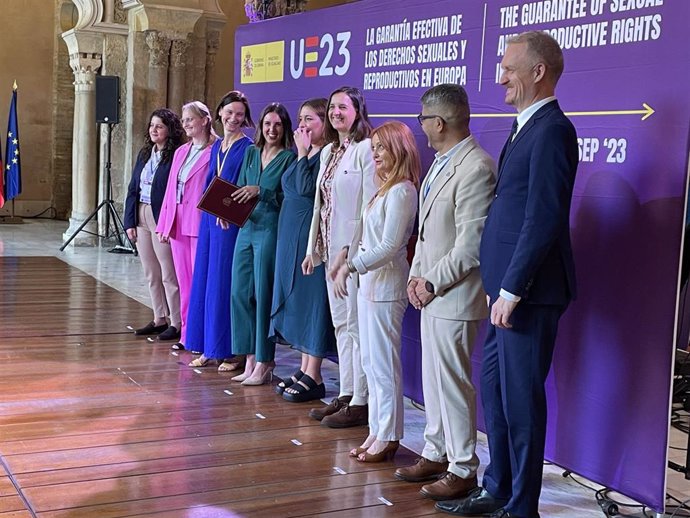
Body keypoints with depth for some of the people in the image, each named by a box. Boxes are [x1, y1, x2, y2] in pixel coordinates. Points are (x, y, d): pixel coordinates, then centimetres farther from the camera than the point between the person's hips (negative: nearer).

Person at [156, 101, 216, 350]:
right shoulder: (181, 152, 17)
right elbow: (170, 189, 17)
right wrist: (164, 224, 14)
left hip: (200, 225, -7)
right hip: (178, 224, 7)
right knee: (184, 282, 11)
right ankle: (187, 334, 17)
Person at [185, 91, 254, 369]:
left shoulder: (247, 147, -6)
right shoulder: (216, 146, 16)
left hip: (230, 220, -8)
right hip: (209, 217, 8)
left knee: (224, 283, -5)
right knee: (204, 281, 9)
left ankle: (232, 351, 3)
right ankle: (209, 349, 17)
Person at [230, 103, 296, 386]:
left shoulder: (290, 157, -4)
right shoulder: (251, 152, 14)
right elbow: (239, 189, 16)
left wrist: (260, 191, -19)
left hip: (271, 230, -7)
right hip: (246, 228, 7)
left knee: (264, 295, -4)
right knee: (240, 293, 7)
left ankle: (264, 365, 5)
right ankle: (251, 361, 16)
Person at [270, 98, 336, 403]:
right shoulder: (307, 154, 16)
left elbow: (307, 189, -23)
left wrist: (302, 153, -15)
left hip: (312, 236, -10)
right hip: (292, 235, 10)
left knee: (312, 299, -5)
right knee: (297, 300, 12)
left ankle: (313, 378, 3)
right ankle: (305, 369, 20)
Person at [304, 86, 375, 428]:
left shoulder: (366, 150, -11)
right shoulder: (328, 152, 16)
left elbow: (371, 204, -15)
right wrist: (313, 248, 16)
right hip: (332, 248, 9)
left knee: (356, 324, -5)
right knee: (341, 324, 13)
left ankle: (360, 402, 3)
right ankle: (345, 395, 22)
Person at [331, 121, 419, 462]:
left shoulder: (401, 191, -15)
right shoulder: (386, 188, 15)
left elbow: (389, 246, -20)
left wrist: (350, 266, -21)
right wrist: (347, 264, 8)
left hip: (386, 284, -10)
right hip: (370, 281, 10)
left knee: (384, 365, -3)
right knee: (370, 363, 13)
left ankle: (388, 437, 6)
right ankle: (376, 431, 21)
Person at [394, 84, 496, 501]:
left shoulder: (476, 168, -19)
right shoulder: (441, 161, 12)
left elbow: (471, 245, -22)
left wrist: (432, 283, -14)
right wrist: (417, 276, 7)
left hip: (454, 297, -9)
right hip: (431, 292, 10)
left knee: (452, 381, -1)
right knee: (433, 377, 17)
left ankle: (462, 469, 12)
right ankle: (436, 454, 31)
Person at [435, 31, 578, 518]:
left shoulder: (551, 131, -15)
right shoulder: (528, 127, 15)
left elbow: (543, 218, -21)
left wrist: (511, 290, -20)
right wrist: (501, 287, 14)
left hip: (529, 292, -10)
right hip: (508, 287, 10)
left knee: (521, 397, 1)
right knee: (494, 389, 17)